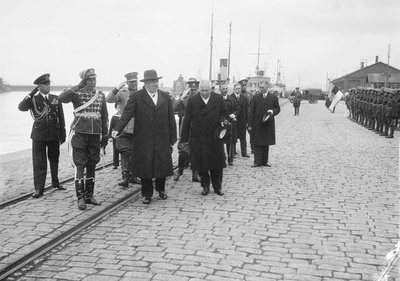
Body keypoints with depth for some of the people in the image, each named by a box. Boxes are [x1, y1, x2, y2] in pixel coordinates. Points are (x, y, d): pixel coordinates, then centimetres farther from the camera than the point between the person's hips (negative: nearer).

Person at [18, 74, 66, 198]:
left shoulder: (56, 99, 6)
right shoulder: (33, 99, 0)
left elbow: (61, 118, 8)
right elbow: (21, 107, -20)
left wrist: (63, 134, 6)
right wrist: (31, 94, -25)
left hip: (54, 135, 2)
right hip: (39, 135, -2)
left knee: (54, 159, 14)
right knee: (39, 162, -3)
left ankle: (55, 182, 32)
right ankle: (39, 189, 2)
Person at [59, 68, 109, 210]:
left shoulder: (101, 96, 8)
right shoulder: (76, 94, -3)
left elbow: (104, 117, 12)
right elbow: (61, 98, -24)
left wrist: (105, 136, 10)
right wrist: (78, 86, -27)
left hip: (95, 135, 4)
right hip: (79, 134, -4)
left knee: (91, 166, 9)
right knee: (80, 166, -4)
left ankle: (89, 195, 21)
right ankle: (80, 198, 3)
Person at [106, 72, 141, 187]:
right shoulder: (122, 93, -2)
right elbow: (108, 99, -17)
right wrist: (117, 88, -28)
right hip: (125, 129, -4)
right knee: (126, 153, -7)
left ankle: (133, 176, 21)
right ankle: (125, 177, -2)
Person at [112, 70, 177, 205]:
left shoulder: (165, 97, 8)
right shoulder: (136, 97, -1)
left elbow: (171, 119, 10)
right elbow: (127, 114, -10)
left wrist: (172, 139, 8)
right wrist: (118, 129, -26)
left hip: (162, 140, 2)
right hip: (143, 141, -2)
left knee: (163, 166, 5)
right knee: (145, 167, 3)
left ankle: (161, 189, 31)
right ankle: (147, 194, 20)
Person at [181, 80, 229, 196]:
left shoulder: (218, 99, 0)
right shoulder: (192, 101, -1)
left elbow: (224, 112, 11)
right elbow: (187, 120, 0)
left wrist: (222, 120, -14)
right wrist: (185, 138, -1)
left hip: (215, 137, 0)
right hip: (198, 138, 0)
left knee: (216, 163, 5)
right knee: (201, 164, 4)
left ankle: (217, 187, 20)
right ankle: (205, 186, 20)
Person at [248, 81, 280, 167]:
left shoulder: (273, 97, 3)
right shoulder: (256, 97, 4)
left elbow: (278, 108, 9)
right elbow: (252, 111, 2)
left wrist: (272, 111, -15)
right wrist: (250, 124, -3)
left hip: (268, 124, 0)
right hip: (257, 124, 0)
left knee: (266, 144, 8)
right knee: (257, 144, -2)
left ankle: (264, 161, 16)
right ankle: (257, 162, 0)